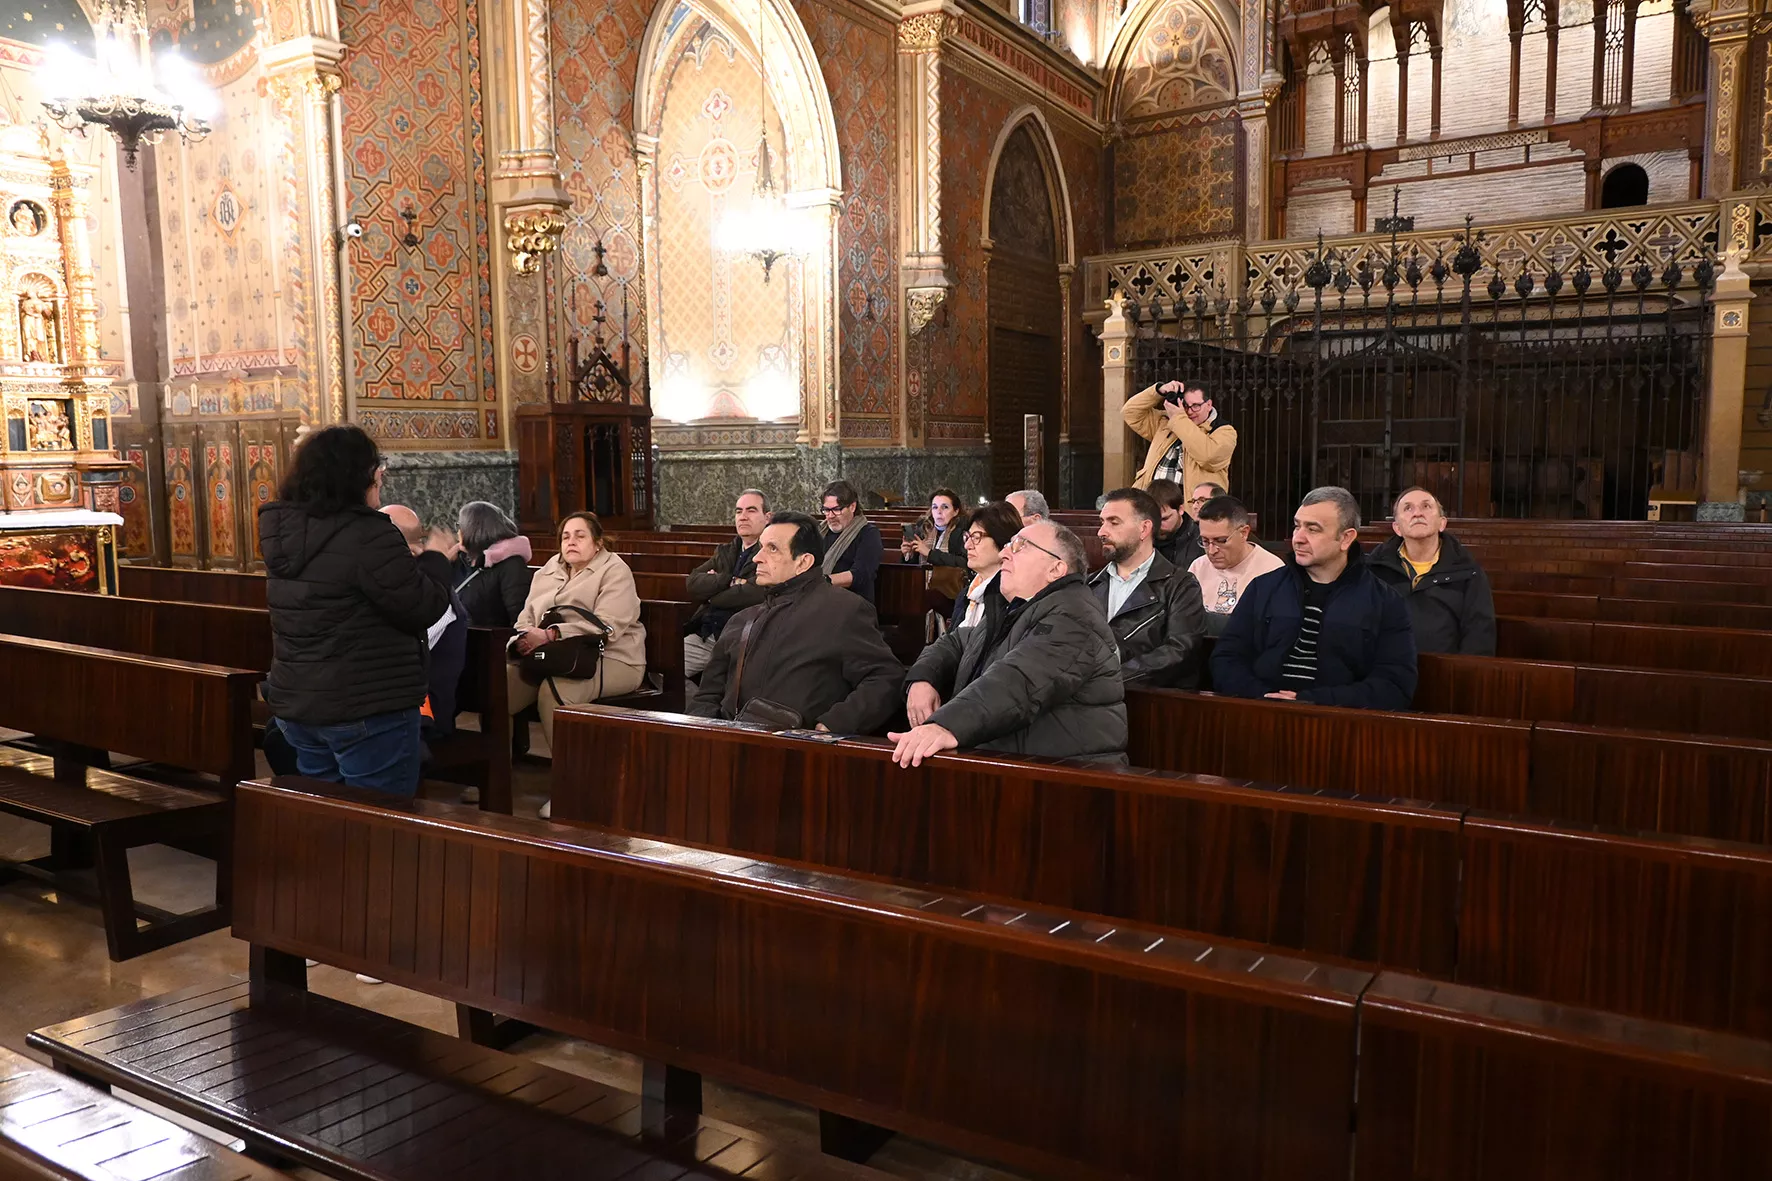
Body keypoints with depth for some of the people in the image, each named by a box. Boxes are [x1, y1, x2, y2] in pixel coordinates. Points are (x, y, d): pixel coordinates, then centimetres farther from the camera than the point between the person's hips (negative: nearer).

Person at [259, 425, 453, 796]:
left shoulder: (281, 531, 6)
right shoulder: (368, 534, -20)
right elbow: (423, 608, -15)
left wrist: (412, 560, 17)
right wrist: (434, 558, 2)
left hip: (296, 703, 8)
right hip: (367, 707, -8)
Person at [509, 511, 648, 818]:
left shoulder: (614, 571, -2)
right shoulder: (547, 571, 20)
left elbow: (606, 626, -17)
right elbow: (526, 619, 16)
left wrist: (550, 635, -24)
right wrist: (525, 639, -9)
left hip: (611, 660, -6)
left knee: (554, 689, -34)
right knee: (502, 680, -18)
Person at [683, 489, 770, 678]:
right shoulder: (725, 551, 20)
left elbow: (754, 593, -17)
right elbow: (692, 583, 7)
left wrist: (711, 593, 0)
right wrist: (729, 582, -9)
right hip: (704, 636, 7)